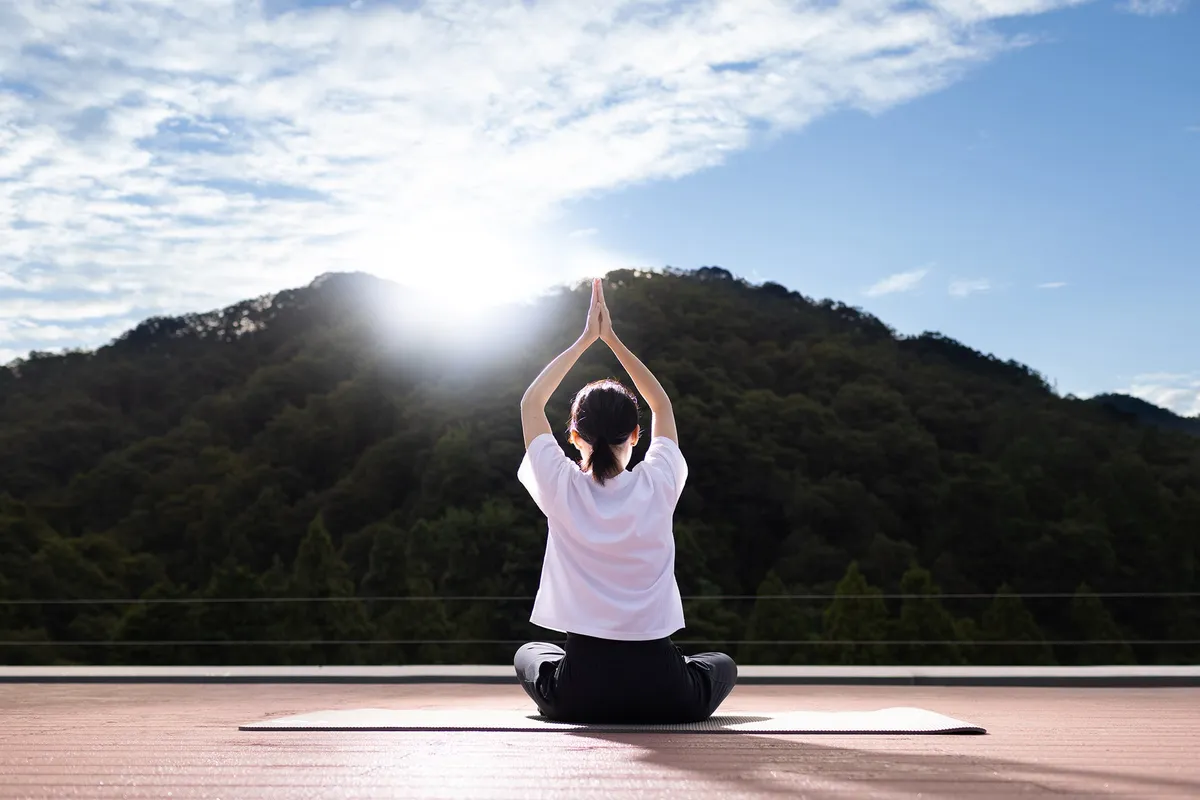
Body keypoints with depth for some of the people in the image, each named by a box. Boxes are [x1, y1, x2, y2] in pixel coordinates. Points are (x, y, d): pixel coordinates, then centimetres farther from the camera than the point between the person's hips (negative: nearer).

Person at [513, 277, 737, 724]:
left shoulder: (561, 489, -8)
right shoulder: (658, 486, -6)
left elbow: (531, 402, 8)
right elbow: (662, 405, 13)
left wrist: (586, 339, 10)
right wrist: (611, 339, 14)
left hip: (577, 696, 1)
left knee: (529, 655, 36)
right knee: (722, 666, 32)